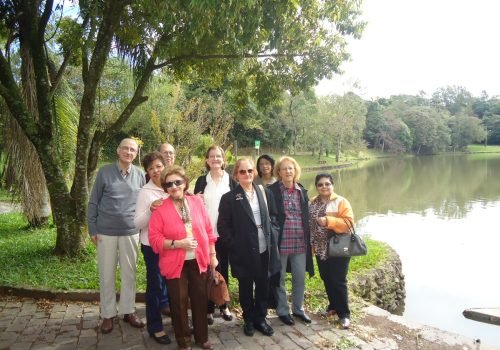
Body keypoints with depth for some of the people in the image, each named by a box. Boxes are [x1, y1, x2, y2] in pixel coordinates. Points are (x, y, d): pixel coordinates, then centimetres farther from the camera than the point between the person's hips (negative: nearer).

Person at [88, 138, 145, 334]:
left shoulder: (140, 175, 2)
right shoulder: (104, 172, -4)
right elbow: (93, 202, 1)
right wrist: (92, 229, -2)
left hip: (131, 232, 2)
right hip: (106, 232, -1)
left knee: (129, 273, 10)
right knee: (106, 274, 8)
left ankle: (128, 310, 25)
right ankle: (108, 314, 22)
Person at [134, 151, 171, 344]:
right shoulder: (145, 191, -12)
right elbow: (137, 223, -14)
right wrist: (150, 209, -29)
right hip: (152, 245, -4)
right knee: (154, 282, 5)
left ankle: (163, 304, 46)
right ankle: (155, 327, 19)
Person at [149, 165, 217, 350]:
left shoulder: (197, 201, 0)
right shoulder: (160, 209, -8)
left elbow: (208, 230, 5)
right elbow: (154, 239, -11)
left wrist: (212, 255, 6)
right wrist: (178, 243, -22)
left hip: (199, 261, 3)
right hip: (175, 264, -2)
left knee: (200, 299, 13)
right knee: (179, 302, 7)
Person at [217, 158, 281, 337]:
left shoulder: (265, 193, 5)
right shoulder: (229, 198, -6)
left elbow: (273, 217, 12)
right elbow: (222, 226, -6)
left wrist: (272, 236, 0)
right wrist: (234, 245, -11)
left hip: (265, 250, 3)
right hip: (244, 252, -3)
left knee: (263, 287, 14)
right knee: (246, 288, 13)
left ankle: (260, 318, 32)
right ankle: (248, 320, 32)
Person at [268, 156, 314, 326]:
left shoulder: (302, 191, 8)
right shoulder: (272, 190, -7)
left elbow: (306, 217, 13)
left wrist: (308, 240, 11)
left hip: (300, 242, 4)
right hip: (280, 242, -4)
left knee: (300, 278, 13)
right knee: (279, 278, 10)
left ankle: (298, 309, 33)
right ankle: (283, 311, 27)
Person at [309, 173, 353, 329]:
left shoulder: (341, 202, -10)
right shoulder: (313, 203, 7)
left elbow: (349, 222, -18)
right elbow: (309, 223, 12)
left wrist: (328, 221, -26)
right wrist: (311, 244, 6)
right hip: (321, 249, 6)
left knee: (338, 281, -1)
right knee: (326, 279, 15)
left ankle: (344, 314, 12)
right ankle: (333, 306, 33)